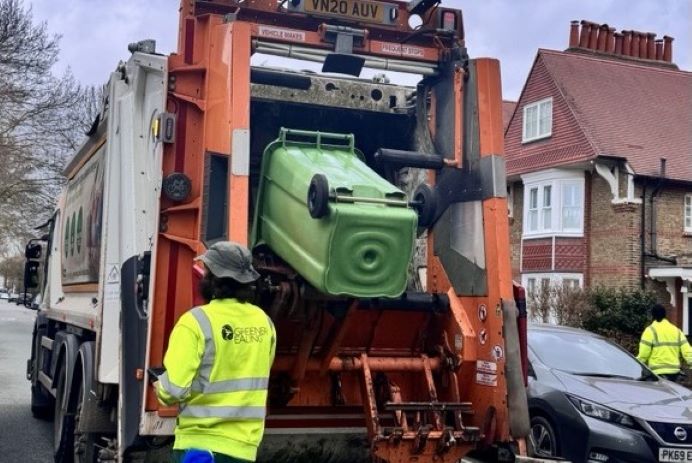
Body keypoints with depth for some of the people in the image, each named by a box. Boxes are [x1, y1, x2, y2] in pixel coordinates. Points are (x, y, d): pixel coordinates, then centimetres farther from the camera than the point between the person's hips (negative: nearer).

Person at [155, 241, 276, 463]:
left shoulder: (197, 322, -16)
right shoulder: (264, 322, 4)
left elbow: (175, 388, -20)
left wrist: (161, 389, 2)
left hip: (201, 443, -5)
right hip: (244, 444, 6)